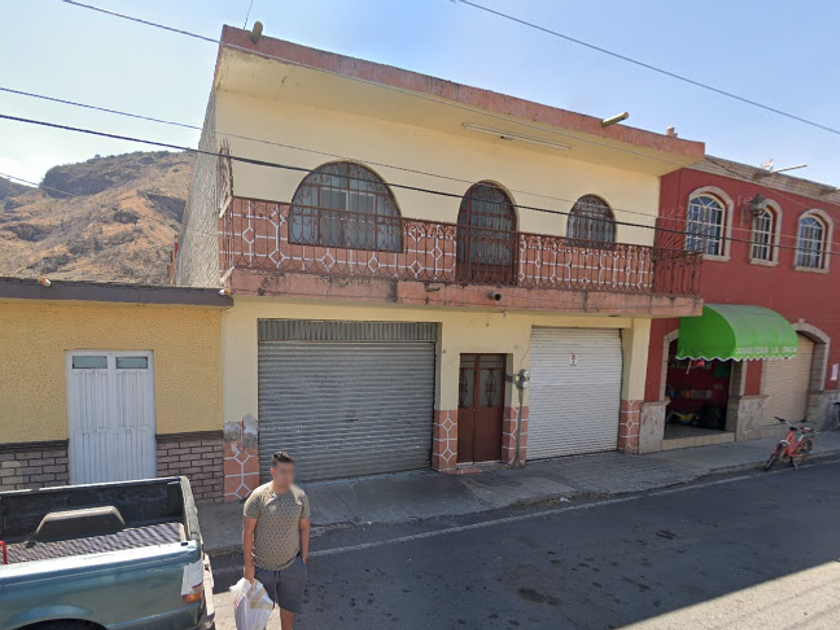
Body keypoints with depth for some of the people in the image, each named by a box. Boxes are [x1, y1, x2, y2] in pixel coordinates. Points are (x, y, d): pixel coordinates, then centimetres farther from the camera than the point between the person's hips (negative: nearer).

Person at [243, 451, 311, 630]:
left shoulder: (300, 496, -12)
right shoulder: (258, 496, -21)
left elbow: (304, 528, -1)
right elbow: (247, 532, -13)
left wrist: (304, 559, 2)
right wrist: (248, 565, -10)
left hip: (291, 565, 2)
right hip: (263, 566, -2)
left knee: (289, 605, 21)